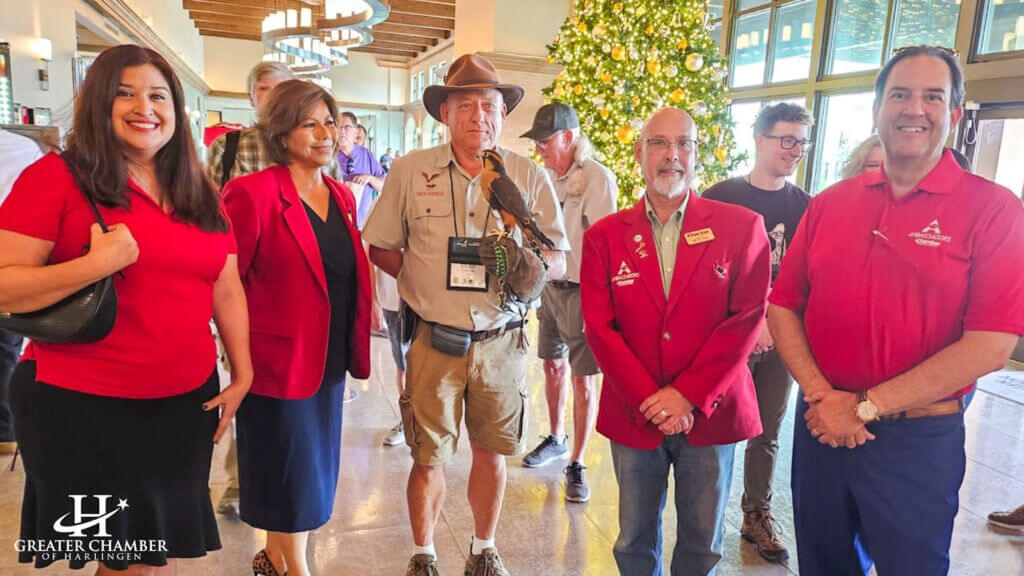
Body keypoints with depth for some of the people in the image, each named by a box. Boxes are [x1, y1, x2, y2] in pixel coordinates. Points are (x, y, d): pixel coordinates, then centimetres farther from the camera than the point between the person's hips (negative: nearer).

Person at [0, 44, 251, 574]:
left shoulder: (200, 195, 9)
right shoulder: (56, 178, -8)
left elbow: (227, 291, 13)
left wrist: (242, 374, 10)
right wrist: (96, 265, -24)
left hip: (185, 404, 5)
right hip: (82, 409, -5)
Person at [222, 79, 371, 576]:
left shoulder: (341, 196, 7)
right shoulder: (252, 193, -15)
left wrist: (355, 344, 12)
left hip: (330, 358, 7)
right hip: (279, 358, -7)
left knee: (313, 464, 19)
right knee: (292, 471, 7)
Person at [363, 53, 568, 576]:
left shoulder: (530, 177, 1)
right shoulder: (410, 171, -1)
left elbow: (558, 258, 2)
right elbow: (379, 247, 7)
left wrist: (529, 263, -19)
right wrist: (424, 278, -4)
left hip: (501, 341, 1)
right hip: (435, 341, -1)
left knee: (491, 452, 13)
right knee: (428, 457, 8)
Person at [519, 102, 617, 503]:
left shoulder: (597, 178, -14)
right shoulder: (547, 177, 7)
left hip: (583, 291, -7)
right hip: (549, 286, 7)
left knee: (583, 379, 1)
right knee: (553, 365, 18)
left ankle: (576, 465, 13)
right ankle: (556, 439, 38)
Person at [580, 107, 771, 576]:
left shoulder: (741, 227, -2)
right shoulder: (604, 235, 2)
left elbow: (746, 318, -8)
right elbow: (599, 327, -4)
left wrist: (688, 395, -14)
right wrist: (648, 400, -12)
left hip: (710, 412, 0)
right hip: (632, 414, 1)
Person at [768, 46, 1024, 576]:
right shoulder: (830, 204, 4)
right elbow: (783, 305, 3)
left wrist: (864, 407, -16)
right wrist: (820, 393, -12)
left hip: (918, 442, -3)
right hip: (821, 428, 4)